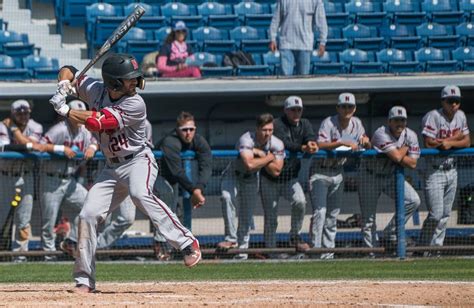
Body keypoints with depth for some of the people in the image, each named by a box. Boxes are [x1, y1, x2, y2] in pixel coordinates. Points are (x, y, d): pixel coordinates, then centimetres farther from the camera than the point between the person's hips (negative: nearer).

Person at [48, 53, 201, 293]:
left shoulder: (135, 105, -19)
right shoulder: (95, 90, -2)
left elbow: (96, 123, -26)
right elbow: (67, 71, 12)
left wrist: (64, 111, -20)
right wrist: (64, 86, -10)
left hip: (139, 161, -6)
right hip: (112, 168, 6)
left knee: (140, 194, -37)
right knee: (88, 215, -5)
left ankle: (187, 244, -35)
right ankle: (84, 280, 6)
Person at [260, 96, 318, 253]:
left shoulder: (304, 125, 6)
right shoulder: (278, 125, -11)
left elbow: (311, 138, -12)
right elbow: (284, 144, -28)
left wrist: (311, 143, -36)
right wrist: (303, 148, -42)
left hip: (290, 178, 3)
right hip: (270, 179, -3)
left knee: (300, 201, -24)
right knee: (271, 217, -2)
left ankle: (295, 236, -6)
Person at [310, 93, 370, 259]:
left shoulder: (356, 124, 3)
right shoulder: (329, 123, -16)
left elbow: (367, 146, 12)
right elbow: (320, 145, -30)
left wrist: (365, 141, -11)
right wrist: (343, 142, -36)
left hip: (338, 172, 7)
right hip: (320, 172, -6)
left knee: (333, 214, 9)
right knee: (320, 211, -14)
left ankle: (328, 254, 15)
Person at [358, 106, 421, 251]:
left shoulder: (410, 136, -6)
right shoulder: (382, 134, -24)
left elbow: (412, 164, -11)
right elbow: (397, 157, -33)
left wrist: (399, 155, -22)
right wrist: (405, 148, -14)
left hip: (391, 176, 5)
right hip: (371, 175, -5)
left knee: (413, 200, -14)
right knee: (368, 217, -4)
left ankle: (390, 233, -2)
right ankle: (371, 253, 5)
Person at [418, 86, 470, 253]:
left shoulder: (460, 116, 6)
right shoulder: (433, 116, -15)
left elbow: (467, 142, 6)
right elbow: (428, 144, -21)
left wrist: (449, 143, -14)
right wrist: (456, 137, -12)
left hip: (451, 169, 7)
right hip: (434, 171, -7)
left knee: (445, 214, 9)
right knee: (436, 214, -12)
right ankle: (422, 249, -1)